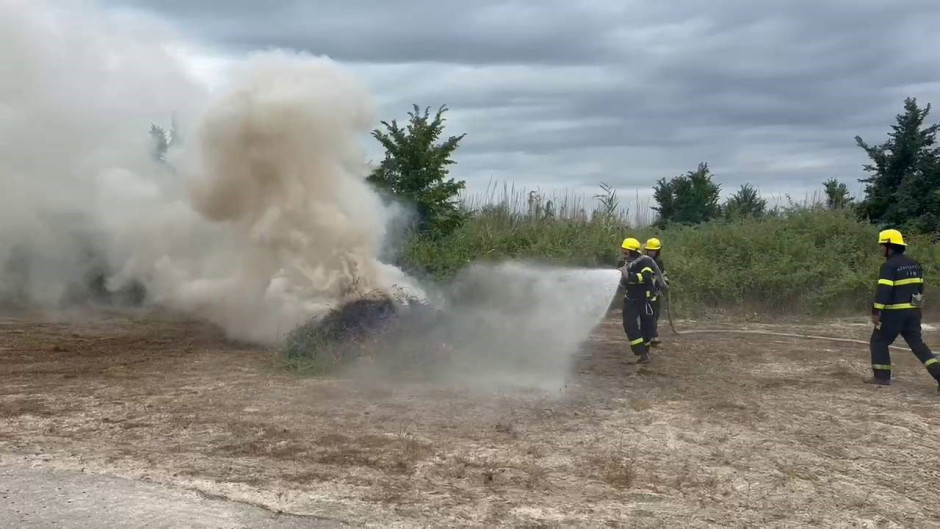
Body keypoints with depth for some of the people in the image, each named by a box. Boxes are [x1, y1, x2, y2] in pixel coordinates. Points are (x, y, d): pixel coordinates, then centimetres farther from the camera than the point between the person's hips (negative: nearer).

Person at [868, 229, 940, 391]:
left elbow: (883, 291, -22)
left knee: (879, 341, 8)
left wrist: (875, 312, -19)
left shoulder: (889, 265, -14)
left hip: (894, 312, -8)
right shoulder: (914, 264, 13)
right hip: (913, 311, 8)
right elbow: (919, 287, 18)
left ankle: (882, 377, 7)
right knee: (917, 343, 12)